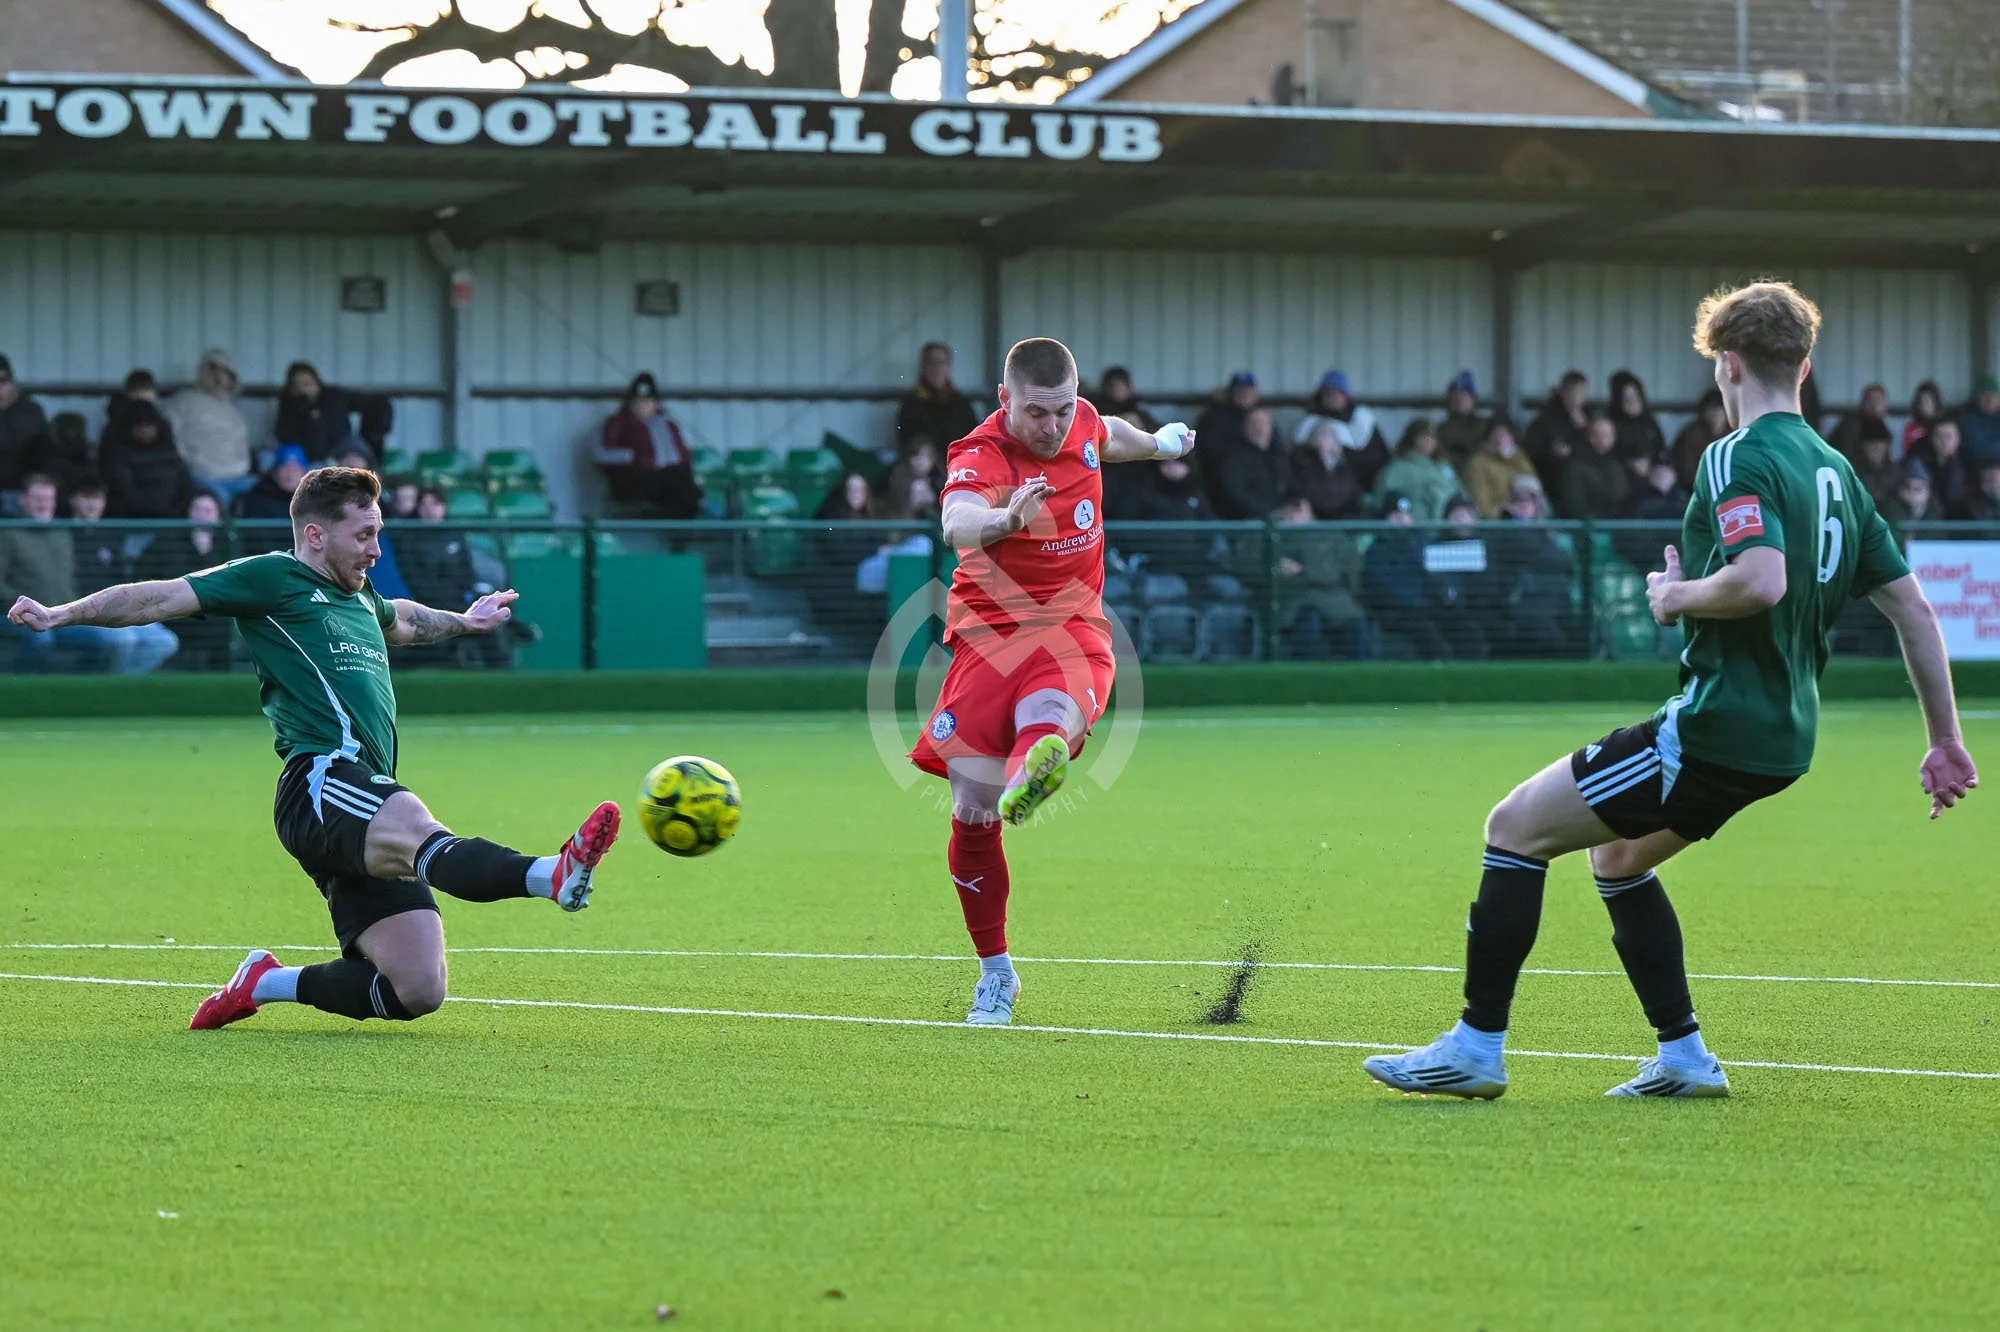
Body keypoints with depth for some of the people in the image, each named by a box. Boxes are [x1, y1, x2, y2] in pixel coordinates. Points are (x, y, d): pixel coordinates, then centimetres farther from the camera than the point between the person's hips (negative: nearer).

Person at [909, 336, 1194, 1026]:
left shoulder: (1082, 423, 3)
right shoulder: (981, 456, -15)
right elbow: (957, 524, -39)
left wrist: (1159, 443, 51)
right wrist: (1004, 519, -61)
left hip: (1073, 630, 2)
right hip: (990, 631, -2)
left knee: (1048, 716, -35)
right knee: (972, 811, -7)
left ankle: (1030, 778, -72)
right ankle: (995, 974, 11)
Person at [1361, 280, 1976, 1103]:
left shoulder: (1737, 459, -14)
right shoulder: (1833, 471, 13)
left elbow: (1761, 580, -32)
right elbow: (1913, 610, 13)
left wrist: (1679, 595, -12)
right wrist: (1946, 743, 16)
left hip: (1718, 724, -9)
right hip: (1781, 735, 9)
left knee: (1516, 828, -1)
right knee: (1617, 855, 28)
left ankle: (1476, 1048, -1)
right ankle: (1684, 1057, 24)